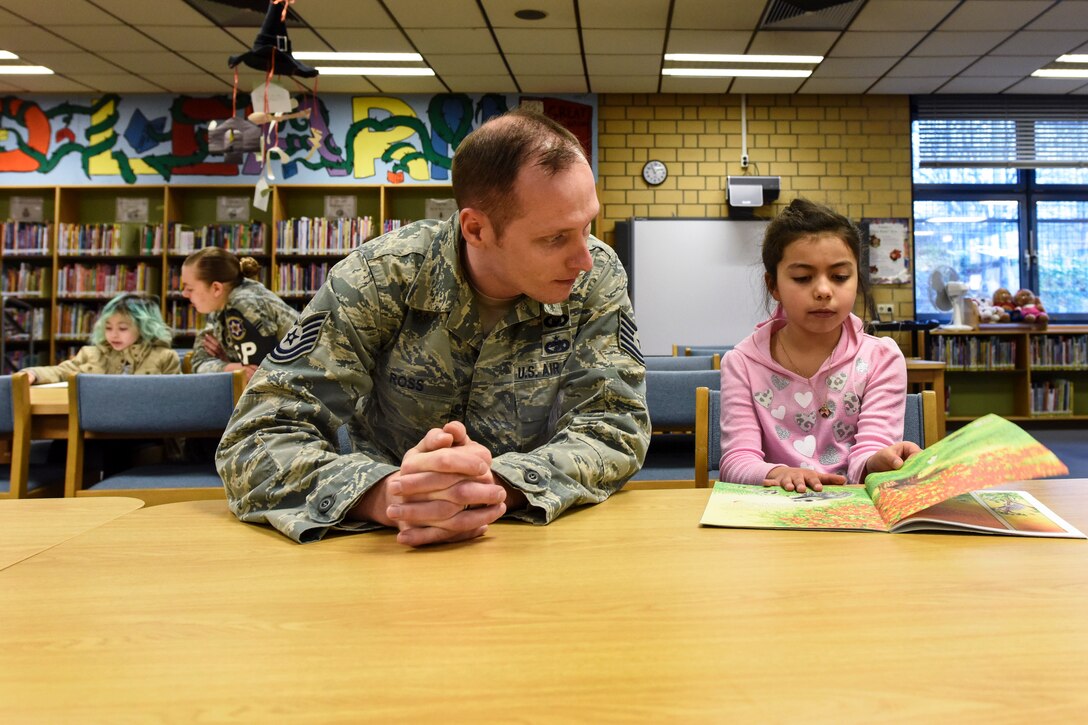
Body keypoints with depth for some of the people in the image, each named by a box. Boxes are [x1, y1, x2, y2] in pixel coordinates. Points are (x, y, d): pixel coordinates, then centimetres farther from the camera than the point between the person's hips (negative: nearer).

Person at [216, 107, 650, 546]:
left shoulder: (597, 279, -12)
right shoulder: (379, 279, -18)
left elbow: (615, 429, -15)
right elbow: (257, 440, -19)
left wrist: (499, 486, -37)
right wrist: (387, 496, -40)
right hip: (384, 551, 0)